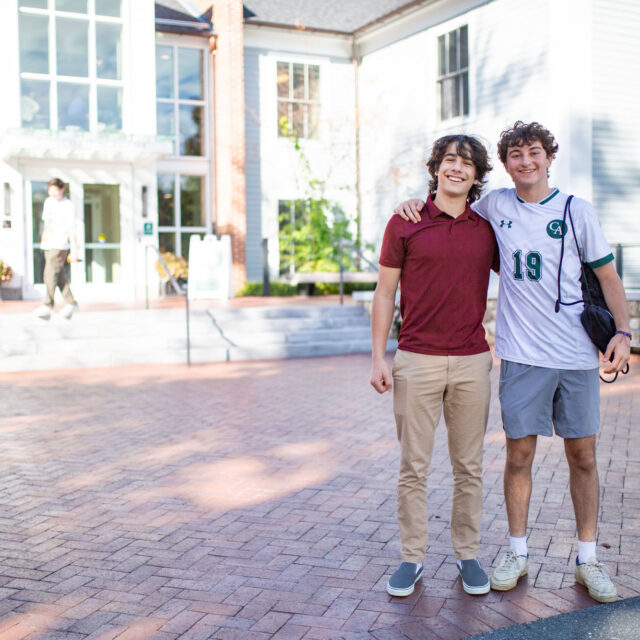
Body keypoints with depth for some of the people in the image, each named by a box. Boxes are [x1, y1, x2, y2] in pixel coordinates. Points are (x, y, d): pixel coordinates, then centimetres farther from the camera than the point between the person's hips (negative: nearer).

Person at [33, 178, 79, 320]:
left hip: (60, 246, -7)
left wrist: (74, 250, -11)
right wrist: (44, 237, 26)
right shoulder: (48, 202, 14)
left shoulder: (68, 206, -6)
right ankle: (70, 302, 15)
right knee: (59, 276, 8)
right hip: (48, 245, 7)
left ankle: (47, 306, -12)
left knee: (51, 274, -13)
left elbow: (71, 229, -8)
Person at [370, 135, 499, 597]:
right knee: (413, 466, 4)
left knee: (469, 467, 10)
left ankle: (468, 555, 23)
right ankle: (412, 557, 17)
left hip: (472, 362, 2)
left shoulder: (487, 230, 7)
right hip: (416, 361, -2)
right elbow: (385, 293, 3)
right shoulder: (404, 224, 1)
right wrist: (378, 357, -2)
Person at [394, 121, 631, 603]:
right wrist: (419, 203, 5)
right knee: (519, 454, 5)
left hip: (577, 355, 0)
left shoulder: (576, 210, 2)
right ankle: (517, 554, 21)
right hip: (522, 355, 0)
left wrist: (622, 332, -8)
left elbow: (608, 276, 5)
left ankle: (588, 559, 21)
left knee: (583, 455, 7)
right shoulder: (495, 206, 6)